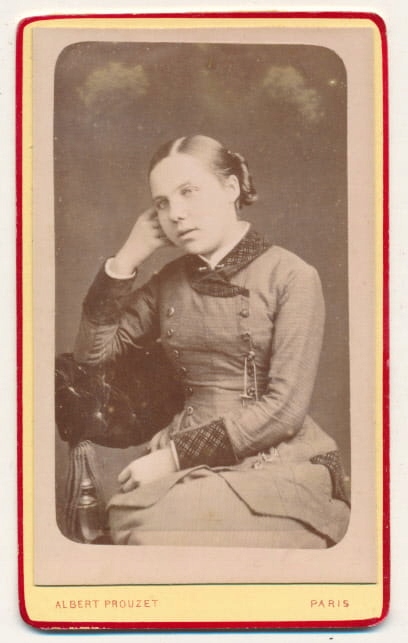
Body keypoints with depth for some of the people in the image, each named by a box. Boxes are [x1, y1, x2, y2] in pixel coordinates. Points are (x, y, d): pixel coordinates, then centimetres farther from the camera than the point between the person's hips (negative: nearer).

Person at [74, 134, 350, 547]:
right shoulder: (170, 281, 13)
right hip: (192, 465, 4)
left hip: (282, 465, -4)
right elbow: (91, 351, 9)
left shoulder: (291, 276, -4)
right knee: (130, 515, -29)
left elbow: (285, 407, -11)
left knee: (156, 528, -30)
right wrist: (127, 257, 2)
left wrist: (176, 455, -14)